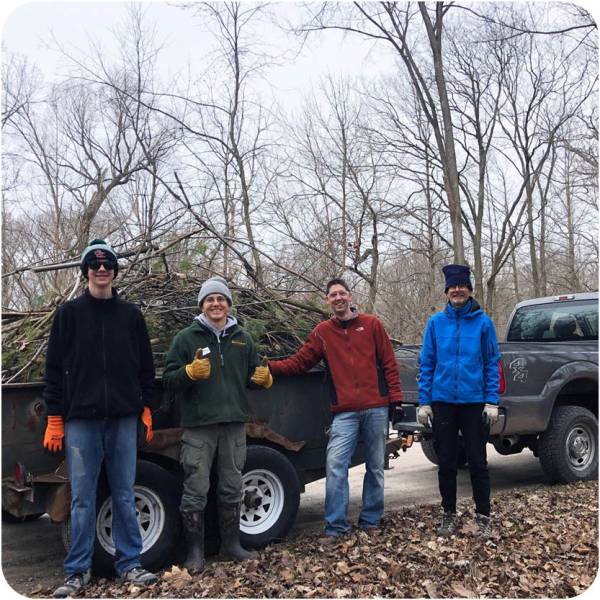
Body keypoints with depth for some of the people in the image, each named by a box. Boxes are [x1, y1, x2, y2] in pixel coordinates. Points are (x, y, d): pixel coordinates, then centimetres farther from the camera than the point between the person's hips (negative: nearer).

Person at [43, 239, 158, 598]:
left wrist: (146, 408, 6)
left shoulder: (131, 314, 9)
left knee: (125, 496, 8)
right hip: (80, 420, -1)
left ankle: (129, 564, 18)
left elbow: (146, 366, 12)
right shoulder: (69, 313, 5)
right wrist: (55, 417, -2)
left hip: (123, 419, 1)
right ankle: (79, 571, 15)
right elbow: (55, 367, 2)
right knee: (83, 498, 4)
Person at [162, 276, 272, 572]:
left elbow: (252, 376, 19)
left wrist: (264, 379, -3)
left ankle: (231, 544, 27)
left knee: (232, 489, 13)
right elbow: (168, 379, -3)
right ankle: (195, 551, 13)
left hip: (235, 424, 4)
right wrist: (190, 372, -23)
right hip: (198, 426, -3)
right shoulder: (186, 337, 1)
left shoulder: (242, 339, 12)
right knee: (195, 491, 0)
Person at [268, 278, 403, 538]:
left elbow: (388, 362, 4)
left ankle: (370, 520, 24)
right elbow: (299, 362, 6)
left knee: (375, 466, 9)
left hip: (376, 408, 0)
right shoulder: (322, 332, 8)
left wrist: (395, 398, -2)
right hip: (345, 412, 0)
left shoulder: (372, 324, 5)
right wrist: (270, 366, -8)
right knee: (335, 466, -12)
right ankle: (336, 526, -3)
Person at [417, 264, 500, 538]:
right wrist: (424, 402, 0)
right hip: (442, 402, 2)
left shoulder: (483, 322, 0)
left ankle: (483, 515, 20)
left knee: (477, 462, 5)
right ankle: (449, 514, 24)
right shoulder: (436, 322, 3)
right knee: (446, 463, 10)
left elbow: (492, 363, 0)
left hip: (474, 402, -1)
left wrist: (492, 402, -6)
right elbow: (427, 364, 4)